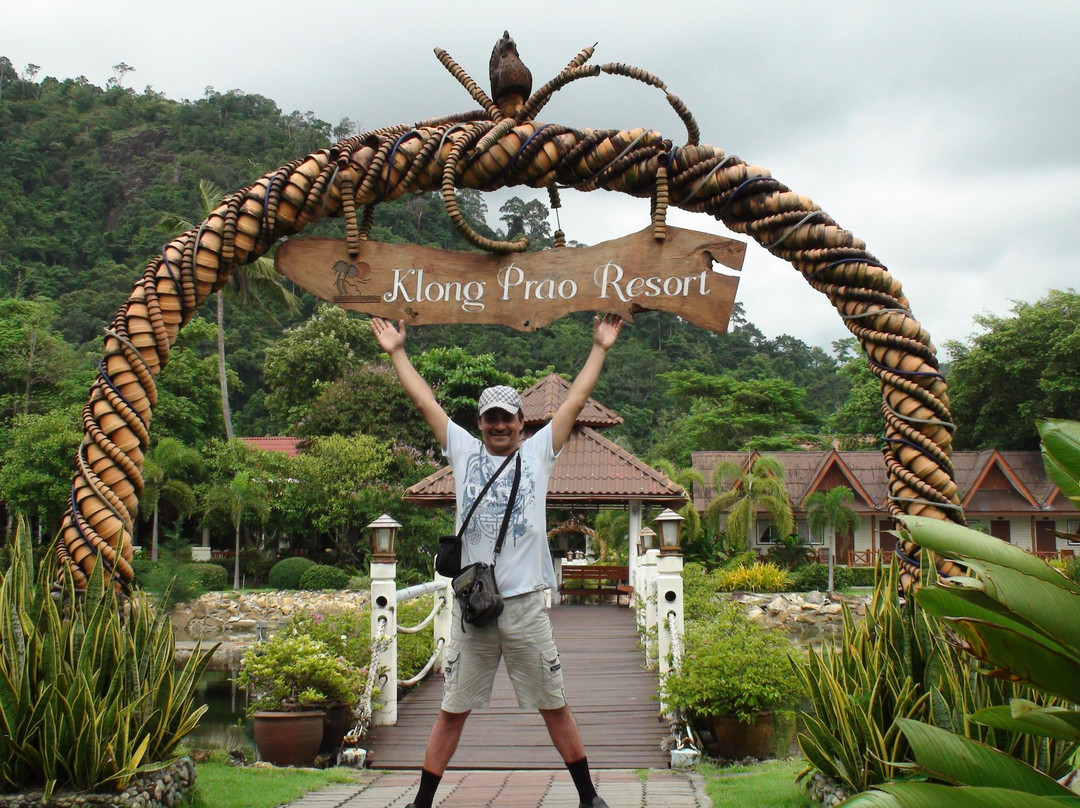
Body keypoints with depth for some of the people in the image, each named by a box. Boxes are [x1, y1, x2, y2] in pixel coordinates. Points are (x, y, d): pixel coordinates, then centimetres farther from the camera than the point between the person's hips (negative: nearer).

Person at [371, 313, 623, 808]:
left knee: (554, 706, 7)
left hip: (525, 604, -1)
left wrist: (600, 349, 11)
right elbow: (424, 402, 15)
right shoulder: (464, 451, 11)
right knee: (453, 710, 6)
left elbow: (576, 400, 10)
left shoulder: (538, 452, 9)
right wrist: (397, 353, 18)